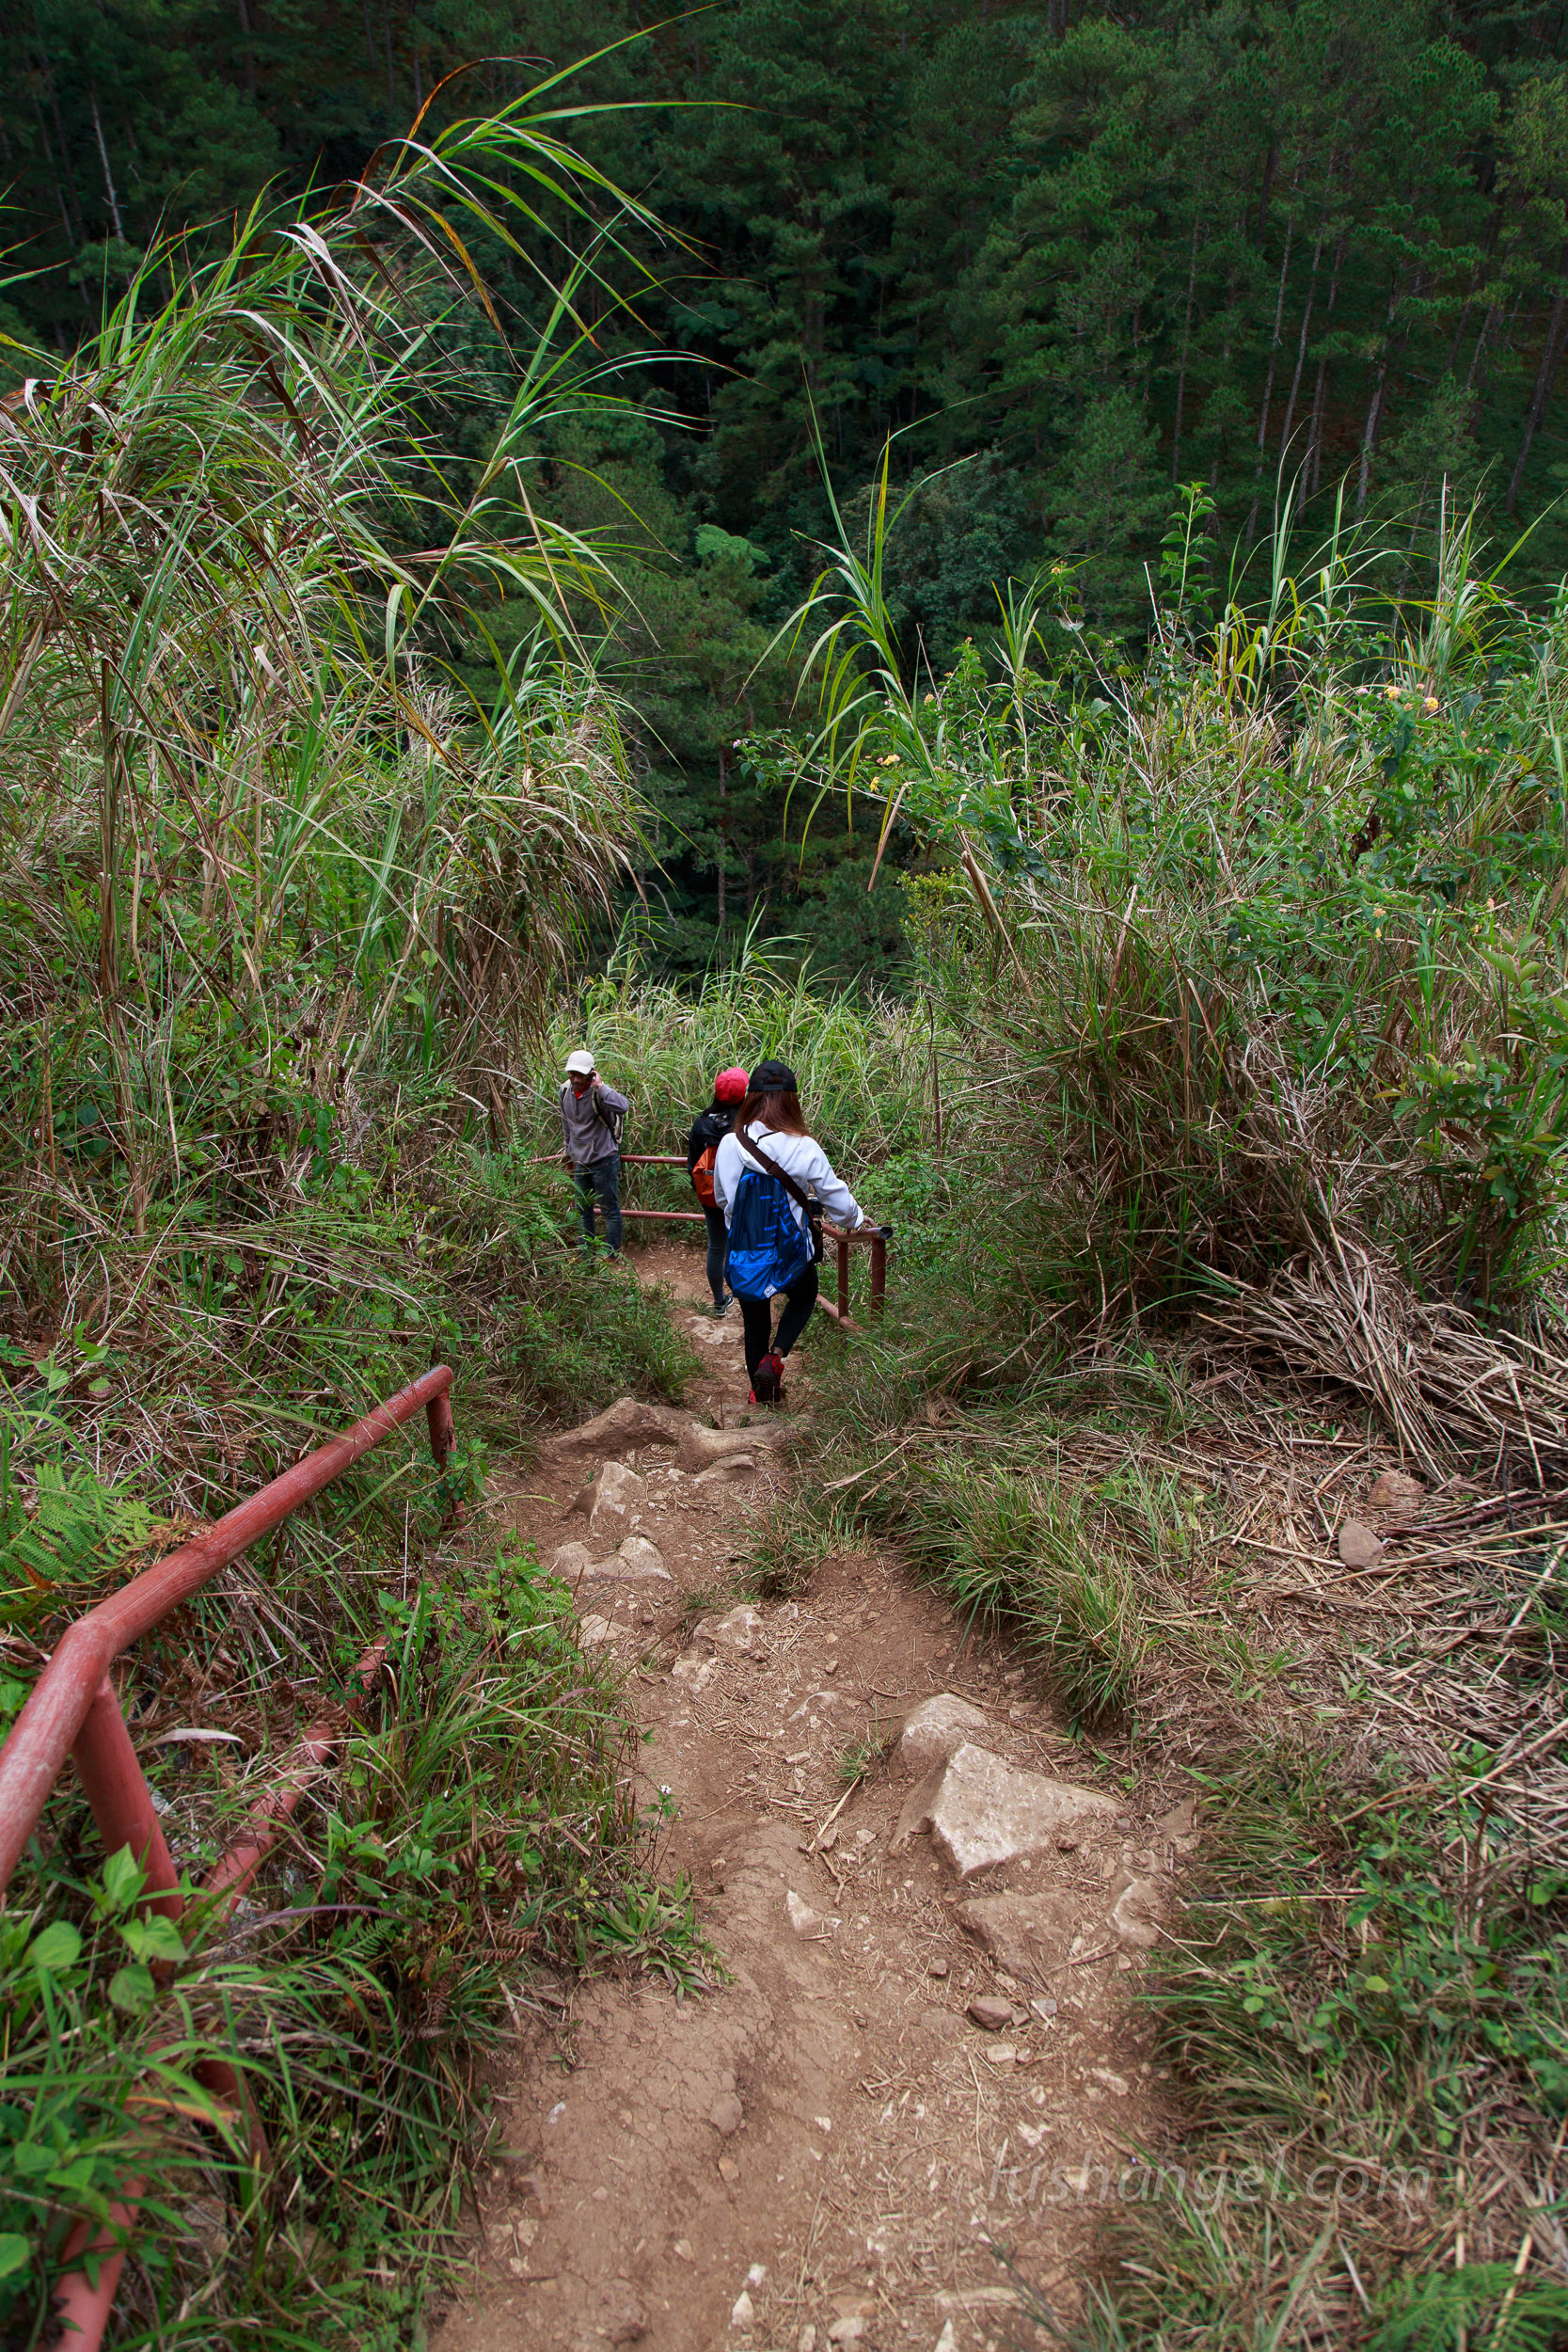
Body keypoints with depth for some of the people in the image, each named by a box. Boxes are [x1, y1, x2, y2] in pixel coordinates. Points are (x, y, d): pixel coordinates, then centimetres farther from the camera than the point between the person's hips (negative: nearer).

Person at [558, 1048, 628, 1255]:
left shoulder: (598, 1092, -19)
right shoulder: (565, 1091, 1)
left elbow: (623, 1107, -42)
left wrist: (600, 1086, -36)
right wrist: (569, 1153, 24)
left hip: (603, 1160, -7)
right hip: (580, 1161, 7)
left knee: (610, 1208, 4)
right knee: (582, 1208, 16)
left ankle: (612, 1253, 14)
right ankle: (585, 1250, 29)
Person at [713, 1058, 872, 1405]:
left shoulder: (729, 1146, -11)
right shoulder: (804, 1149, -18)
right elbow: (835, 1195, -5)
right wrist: (857, 1219, 16)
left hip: (744, 1254, 2)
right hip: (789, 1253, -1)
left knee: (755, 1324, 21)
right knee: (804, 1297, 29)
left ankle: (761, 1394, 35)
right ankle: (775, 1356, 6)